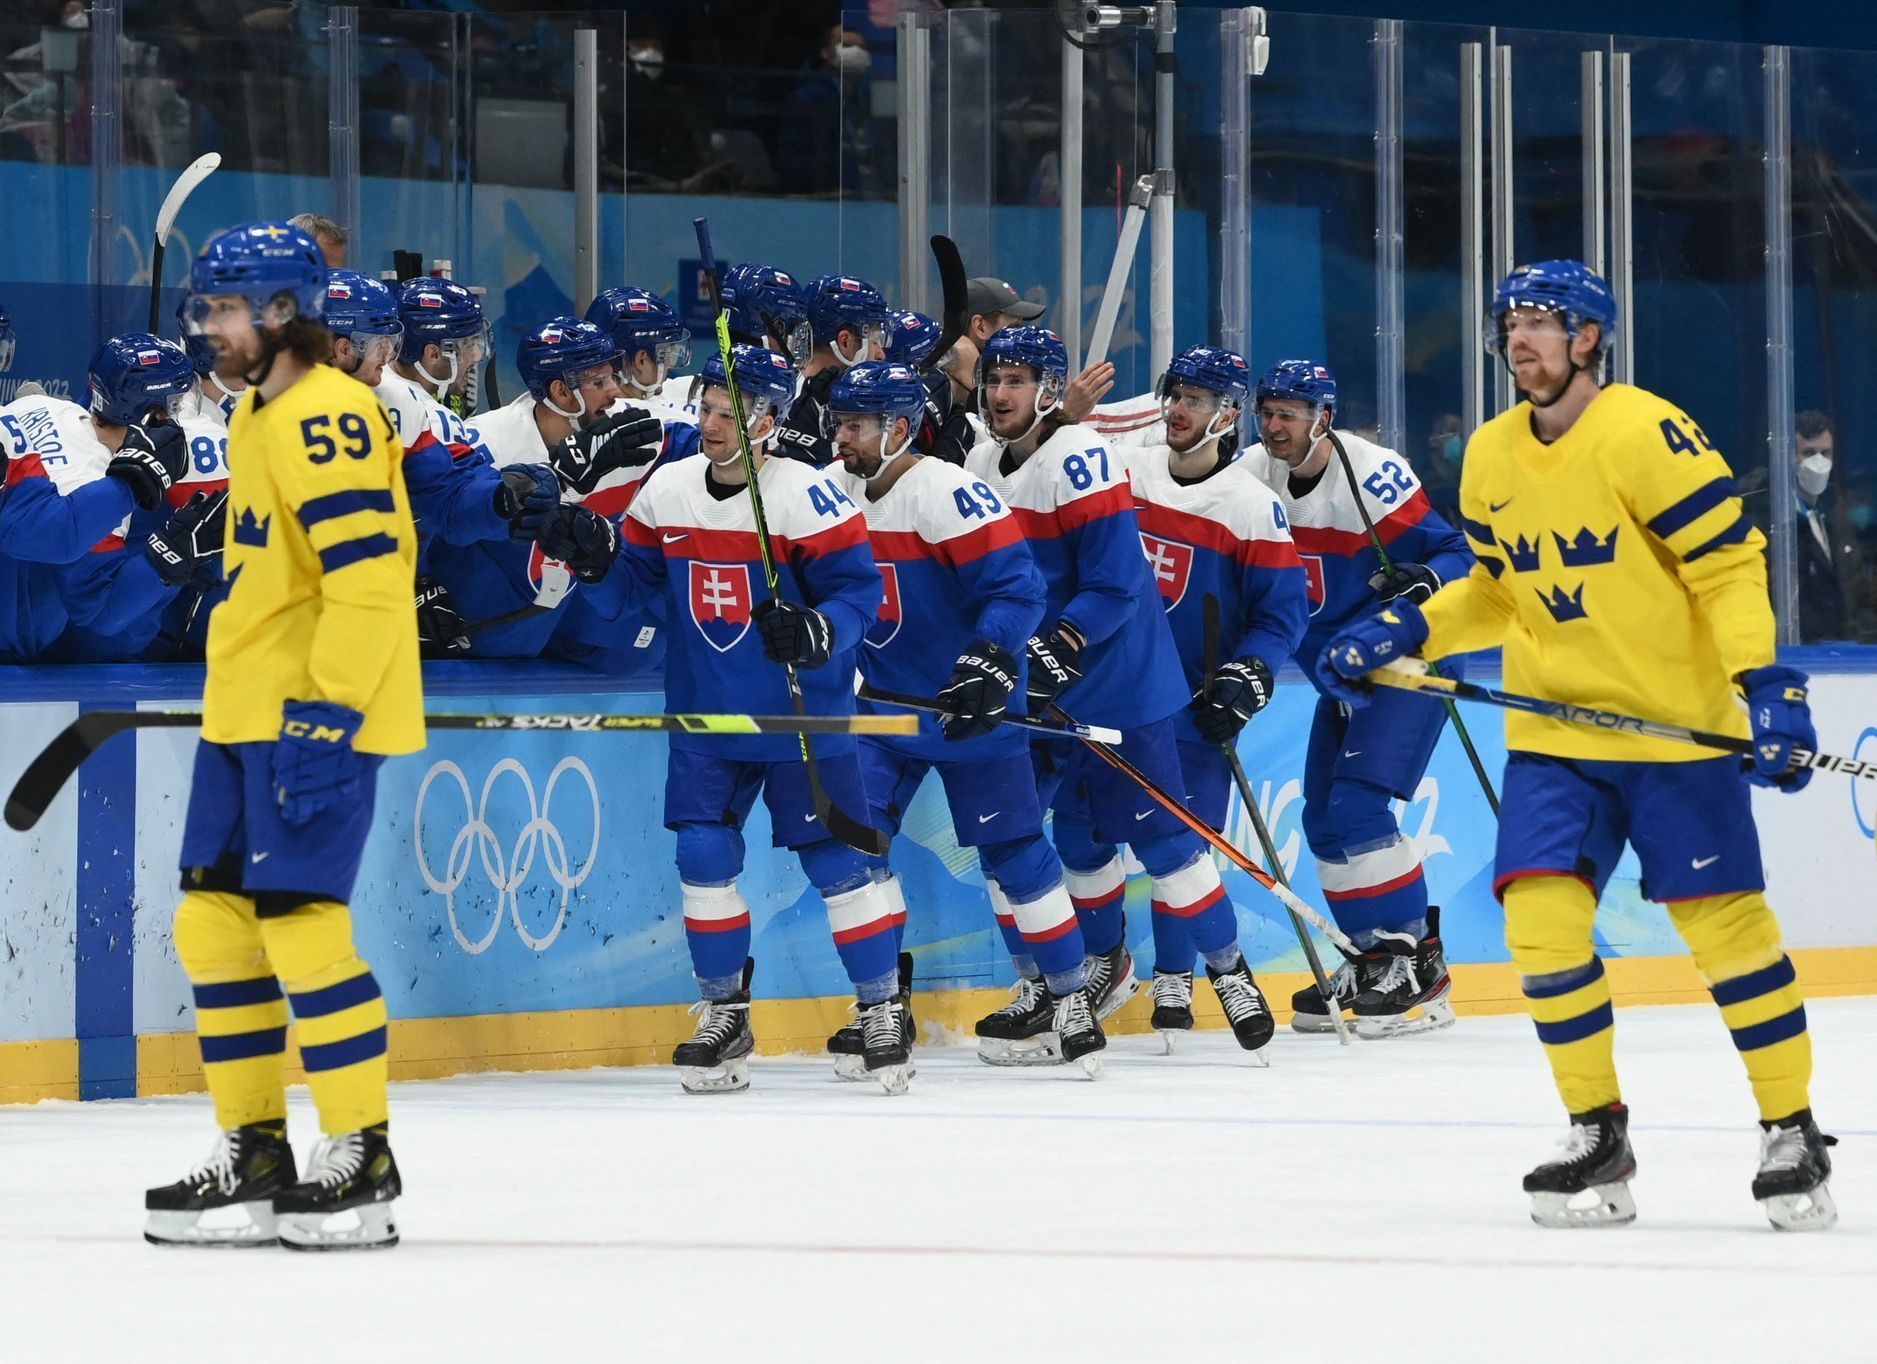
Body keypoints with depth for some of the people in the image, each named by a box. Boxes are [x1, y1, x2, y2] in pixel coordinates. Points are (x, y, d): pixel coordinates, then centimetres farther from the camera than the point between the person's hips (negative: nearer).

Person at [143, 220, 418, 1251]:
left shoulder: (324, 417, -15)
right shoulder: (258, 417, 17)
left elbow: (370, 576, -23)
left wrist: (327, 715, -24)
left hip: (317, 716, -10)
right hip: (245, 714, 10)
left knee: (300, 924, -12)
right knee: (214, 923, 9)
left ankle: (361, 1162, -5)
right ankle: (254, 1154, 16)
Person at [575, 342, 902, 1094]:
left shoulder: (806, 495, -14)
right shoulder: (666, 490, 2)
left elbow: (860, 587, -12)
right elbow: (634, 577, 10)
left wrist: (818, 630, -30)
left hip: (800, 716, -4)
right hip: (705, 715, 4)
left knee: (836, 857, -2)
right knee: (703, 855, -1)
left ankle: (883, 1009, 11)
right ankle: (724, 1014, 14)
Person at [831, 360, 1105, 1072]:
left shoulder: (948, 493, -19)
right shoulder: (833, 492, 3)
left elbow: (1017, 585, -22)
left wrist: (992, 660, -32)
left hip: (970, 710, -6)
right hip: (884, 705, 6)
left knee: (1011, 848, 1)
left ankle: (1070, 1006, 10)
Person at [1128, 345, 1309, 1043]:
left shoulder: (1254, 506, -7)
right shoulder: (1126, 476, 4)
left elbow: (1283, 610, -6)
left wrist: (1245, 678, -17)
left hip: (1196, 698, -4)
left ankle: (1173, 984, 5)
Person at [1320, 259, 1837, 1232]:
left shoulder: (1645, 434, -14)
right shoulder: (1489, 458, 7)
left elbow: (1728, 561, -14)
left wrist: (1764, 682, -24)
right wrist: (1403, 633, 5)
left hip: (1674, 722, -5)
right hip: (1553, 732, 5)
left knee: (1724, 921, -3)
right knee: (1541, 916, -8)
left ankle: (1792, 1132, 10)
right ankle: (1597, 1138, 5)